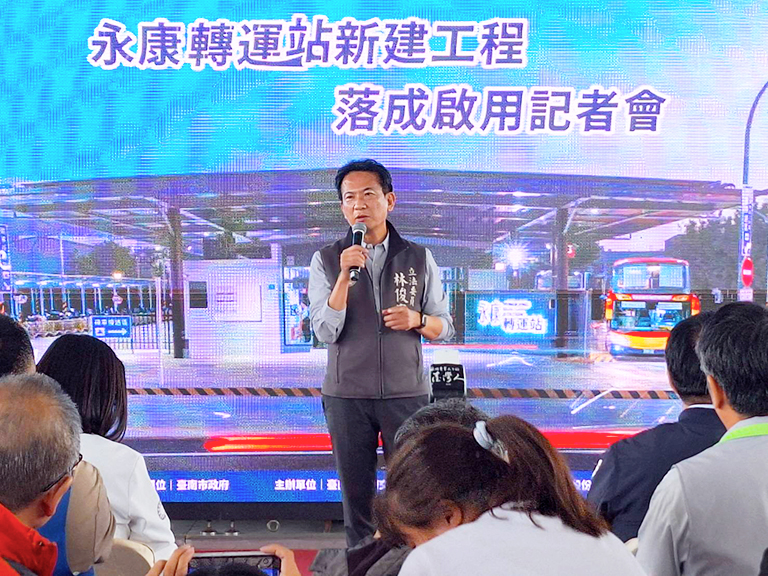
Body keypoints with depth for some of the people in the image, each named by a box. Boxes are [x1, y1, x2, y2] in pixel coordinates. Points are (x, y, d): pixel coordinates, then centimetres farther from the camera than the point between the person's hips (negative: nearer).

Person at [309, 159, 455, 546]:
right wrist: (345, 275, -18)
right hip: (347, 396, 0)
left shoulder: (419, 258, 5)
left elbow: (444, 327, 9)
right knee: (357, 497, 8)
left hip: (406, 394, 0)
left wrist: (417, 319, -13)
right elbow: (326, 332, -7)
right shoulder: (326, 261, 2)